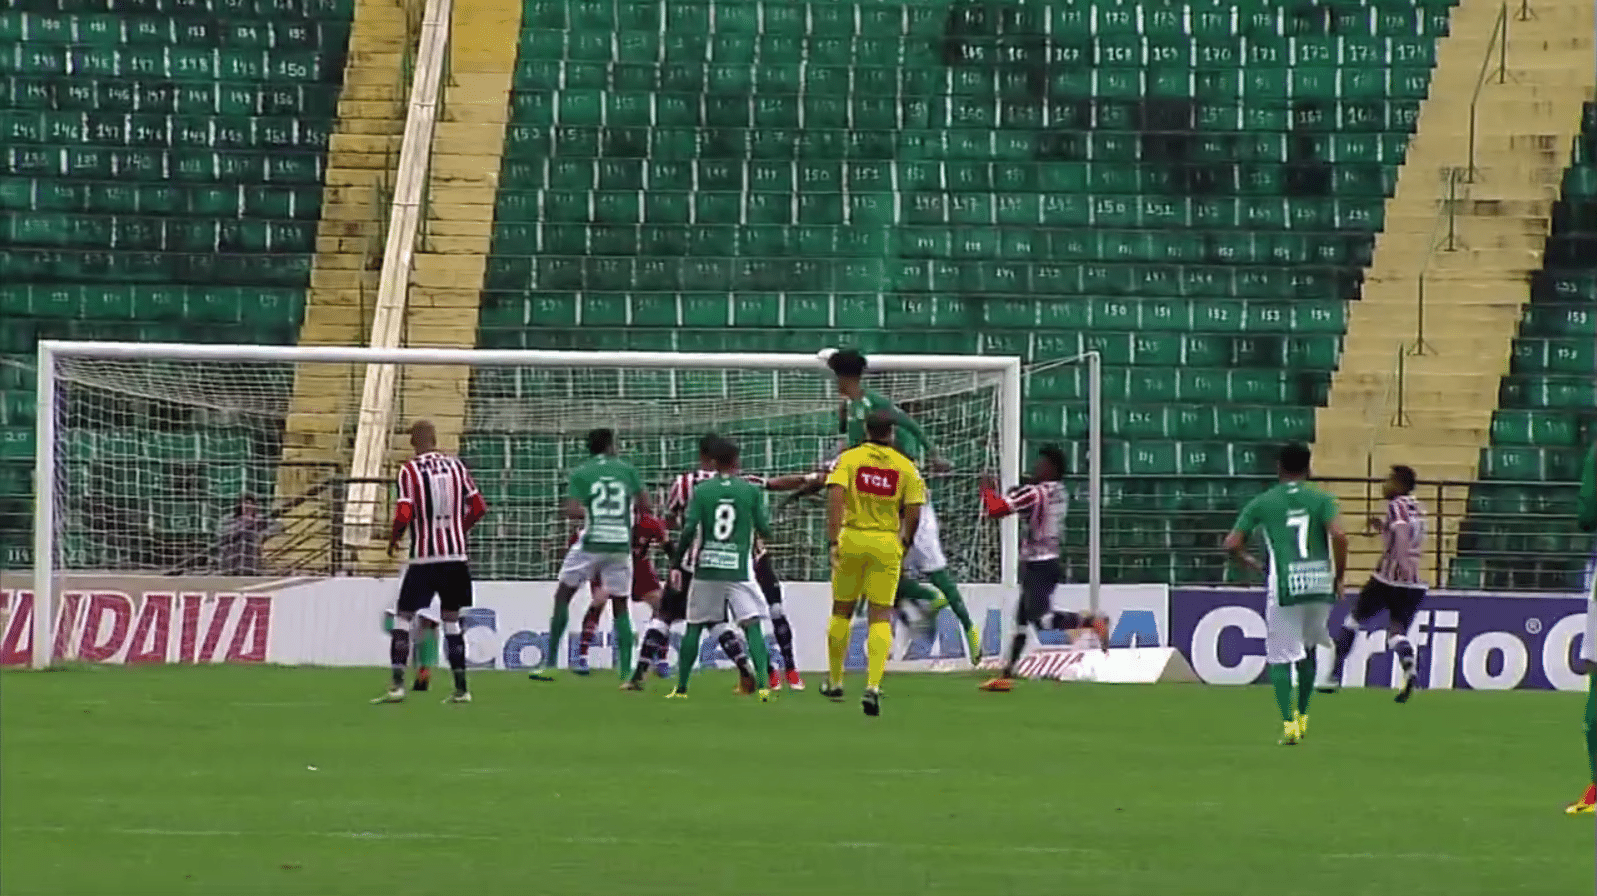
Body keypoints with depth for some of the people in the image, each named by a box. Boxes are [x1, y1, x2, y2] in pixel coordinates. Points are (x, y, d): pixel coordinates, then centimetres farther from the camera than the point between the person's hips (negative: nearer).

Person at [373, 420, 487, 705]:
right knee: (451, 620, 12)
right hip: (455, 554, 4)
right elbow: (479, 507, 5)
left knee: (403, 617, 3)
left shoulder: (409, 470, -7)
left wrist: (393, 538, 4)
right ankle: (461, 689, 11)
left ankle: (397, 684, -8)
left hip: (424, 556, -4)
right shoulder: (456, 465, 4)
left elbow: (404, 514, -15)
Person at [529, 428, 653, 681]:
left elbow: (571, 510, -10)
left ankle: (550, 664, 7)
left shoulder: (581, 474, 1)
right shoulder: (628, 470, 6)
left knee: (563, 596, 12)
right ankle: (627, 671, -1)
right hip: (621, 546, 2)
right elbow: (646, 506, 4)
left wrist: (589, 512, 10)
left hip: (591, 544, -2)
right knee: (620, 606, 10)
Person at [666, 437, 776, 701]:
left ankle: (681, 687, 16)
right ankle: (763, 683, -20)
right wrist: (766, 511, 23)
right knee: (752, 626, -4)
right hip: (739, 570, -1)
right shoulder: (751, 491, -1)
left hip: (706, 569, 1)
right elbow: (764, 531, 2)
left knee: (694, 627, 13)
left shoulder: (702, 490, -1)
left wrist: (677, 560, 6)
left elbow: (689, 531, -6)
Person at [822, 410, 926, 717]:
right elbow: (913, 513, -1)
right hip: (887, 543, 0)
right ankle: (873, 686, -15)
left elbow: (835, 497, -14)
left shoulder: (848, 459, -2)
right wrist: (904, 544, 16)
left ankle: (835, 682, 26)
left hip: (852, 541, 0)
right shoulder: (906, 467, 1)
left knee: (841, 611, 16)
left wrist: (833, 542, -16)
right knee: (880, 616, 2)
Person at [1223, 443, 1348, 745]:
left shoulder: (1262, 503, 6)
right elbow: (1339, 535, -11)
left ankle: (1288, 723, -14)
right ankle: (1302, 716, 27)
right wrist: (1339, 576, 1)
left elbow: (1232, 545, 2)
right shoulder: (1321, 500, 6)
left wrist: (1253, 565, 20)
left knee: (1281, 657, 3)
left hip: (1283, 586, -2)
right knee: (1308, 649, 23)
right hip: (1319, 584, 2)